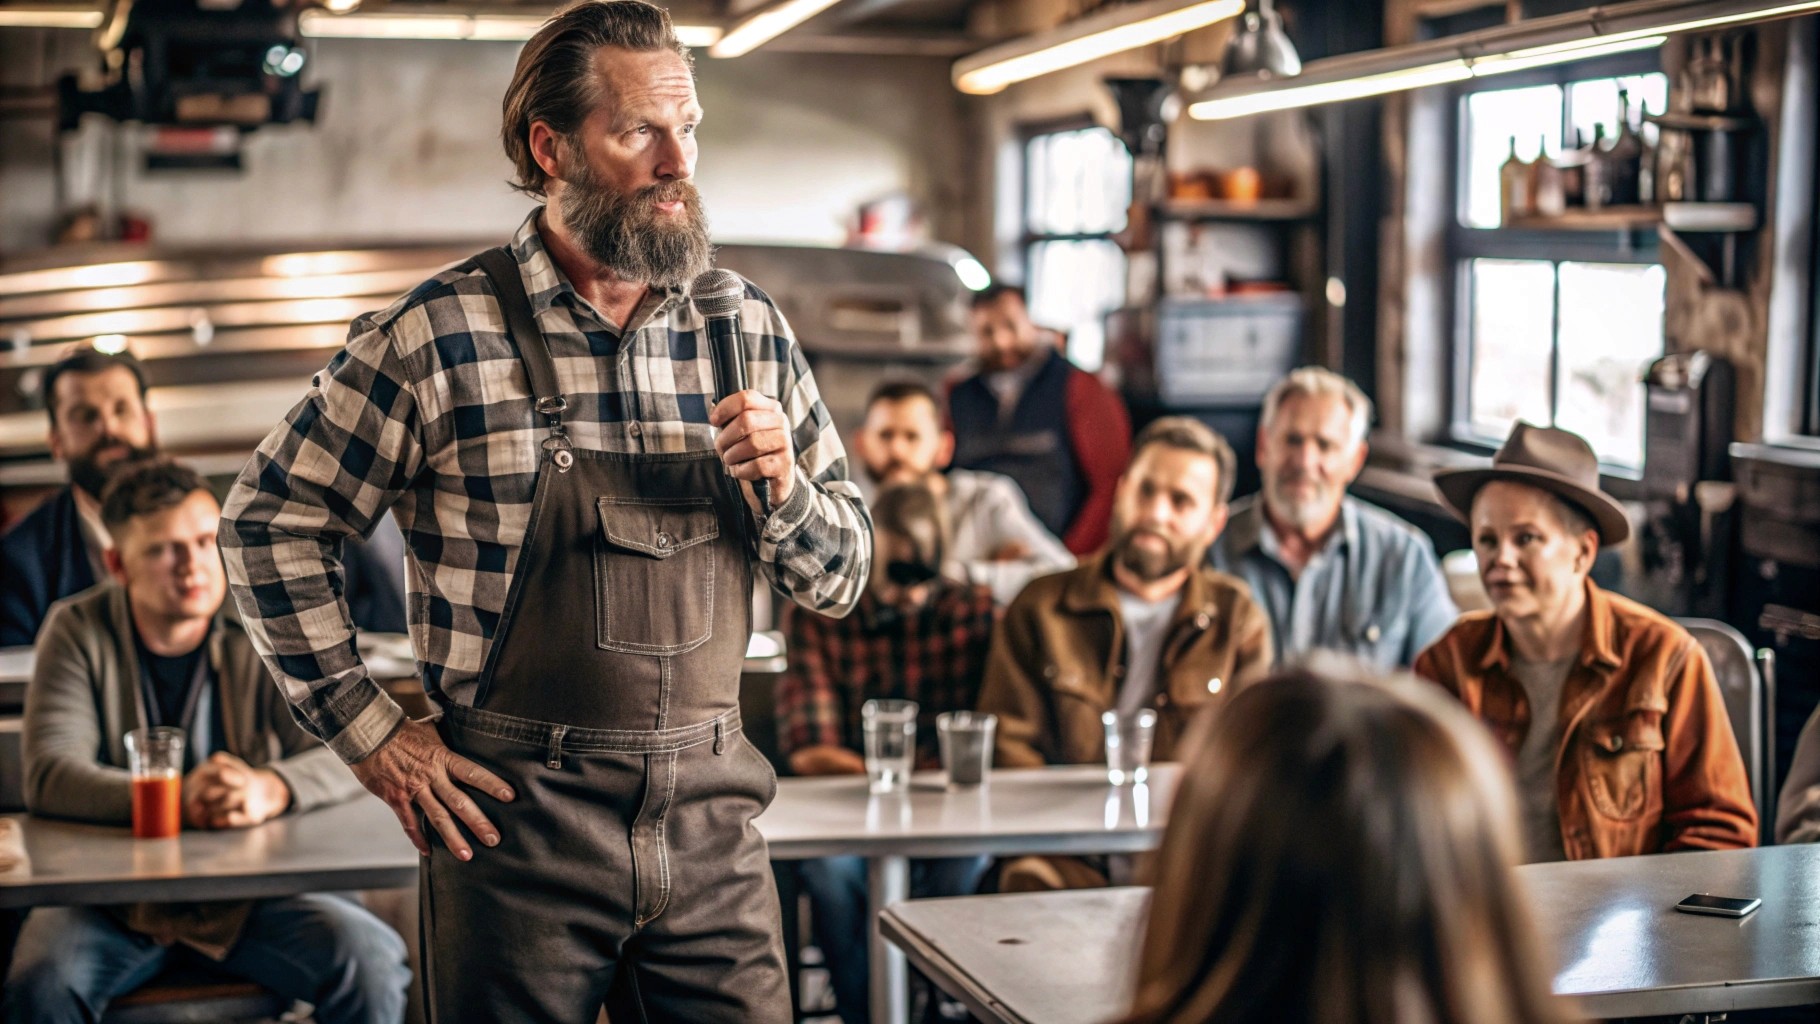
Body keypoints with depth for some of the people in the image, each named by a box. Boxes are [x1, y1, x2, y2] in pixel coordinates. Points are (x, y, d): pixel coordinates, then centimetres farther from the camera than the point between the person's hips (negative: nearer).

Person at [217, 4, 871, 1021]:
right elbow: (271, 520, 1)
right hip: (516, 817, -3)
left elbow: (844, 576, 11)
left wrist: (780, 492, -10)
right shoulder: (438, 337, -7)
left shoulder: (749, 334, 5)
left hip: (711, 823, 3)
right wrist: (370, 733, -2)